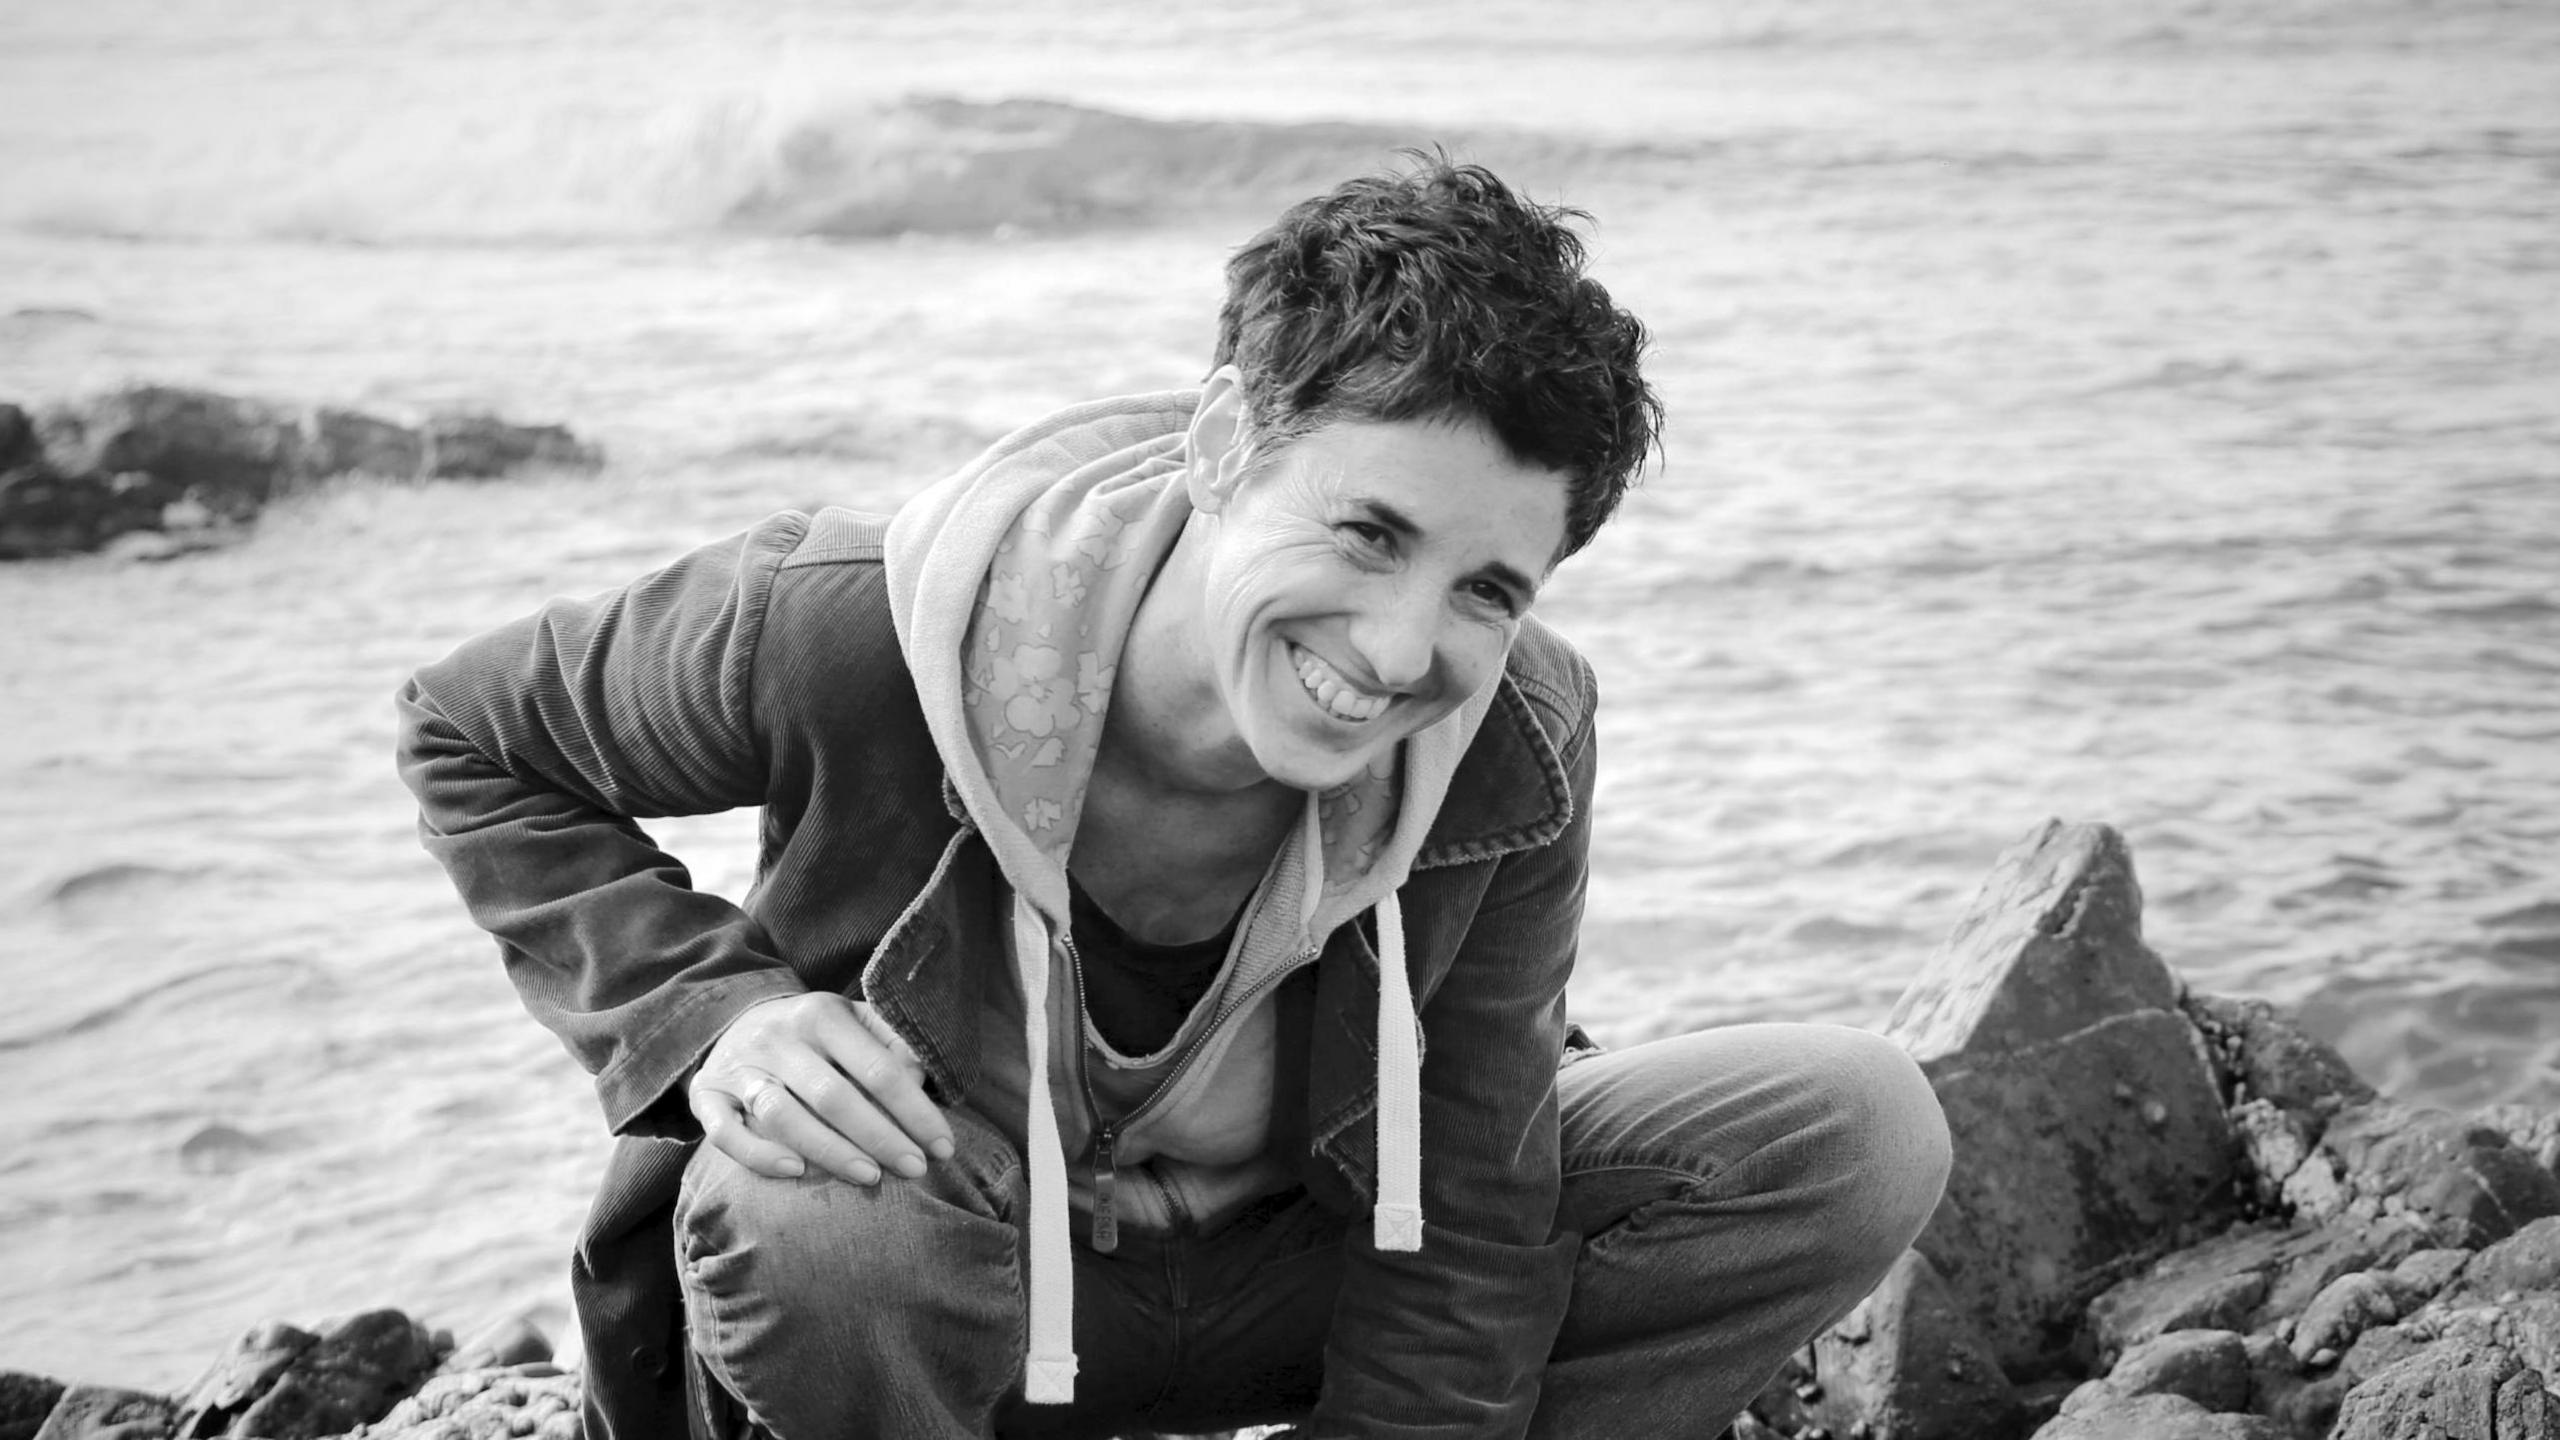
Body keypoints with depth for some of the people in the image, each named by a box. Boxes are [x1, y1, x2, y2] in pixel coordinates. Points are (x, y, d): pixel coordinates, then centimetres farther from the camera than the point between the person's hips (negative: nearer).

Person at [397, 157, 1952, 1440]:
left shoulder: (1517, 755, -22)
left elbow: (1466, 1237, -13)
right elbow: (470, 733, -11)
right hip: (940, 1297, -3)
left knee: (1861, 1132, -14)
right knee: (795, 1222, -42)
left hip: (1305, 1262, 3)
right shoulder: (848, 635, -29)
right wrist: (715, 1013, -27)